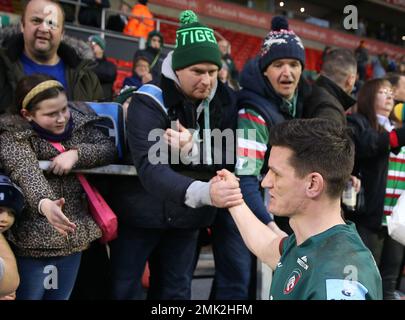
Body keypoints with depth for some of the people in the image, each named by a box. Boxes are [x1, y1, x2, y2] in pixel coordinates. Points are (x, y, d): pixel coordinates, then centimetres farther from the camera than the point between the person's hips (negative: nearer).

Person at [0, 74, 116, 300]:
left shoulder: (78, 123, 3)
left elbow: (109, 148, 0)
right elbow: (26, 172, -31)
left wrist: (76, 153, -18)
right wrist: (44, 202, -51)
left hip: (73, 234, 5)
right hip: (32, 239, -5)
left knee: (61, 296, 18)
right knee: (29, 295, 7)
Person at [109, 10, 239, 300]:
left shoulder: (224, 101, -6)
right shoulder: (150, 102, -21)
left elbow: (227, 159, -9)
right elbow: (151, 169, -34)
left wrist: (193, 150, -30)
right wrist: (204, 192, -50)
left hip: (187, 216, 4)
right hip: (141, 212, -4)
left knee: (176, 290, 16)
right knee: (125, 289, 5)